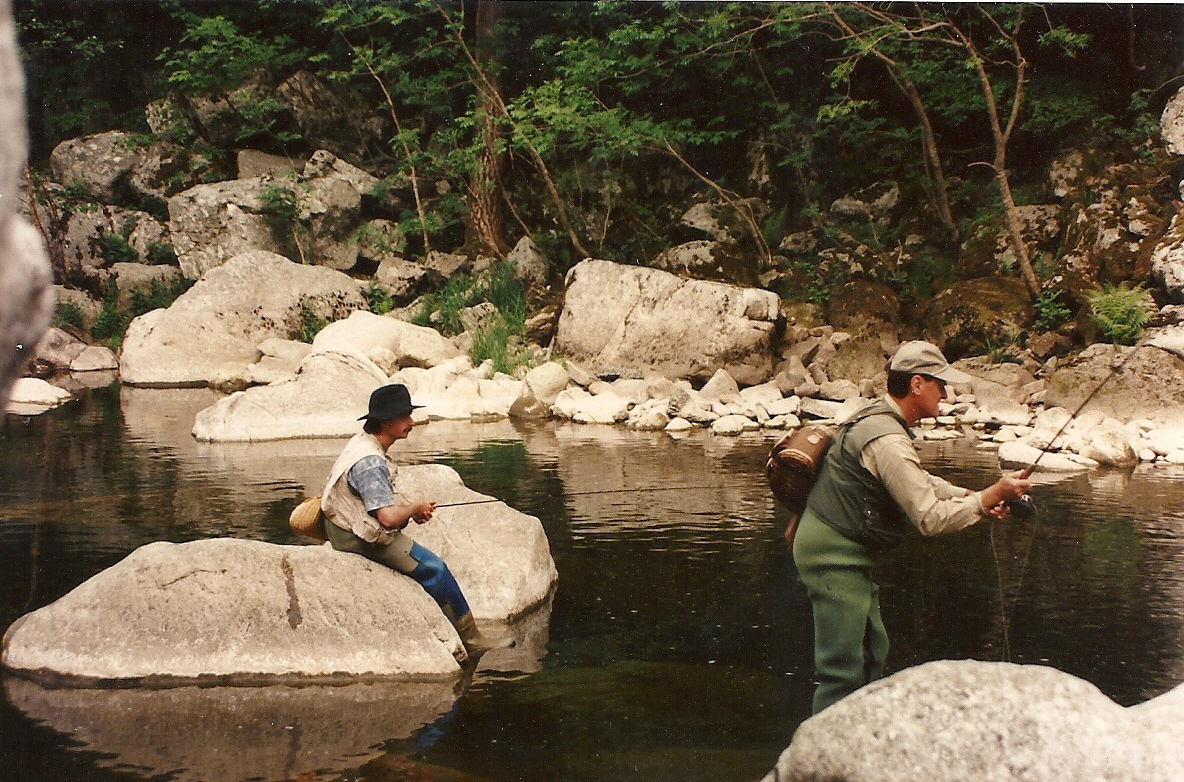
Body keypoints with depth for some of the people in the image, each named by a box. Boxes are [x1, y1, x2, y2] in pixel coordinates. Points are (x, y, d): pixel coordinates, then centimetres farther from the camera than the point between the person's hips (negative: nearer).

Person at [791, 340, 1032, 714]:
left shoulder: (876, 416, 11)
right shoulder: (888, 441, -22)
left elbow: (920, 484, 20)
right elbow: (931, 518, -22)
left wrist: (978, 499, 7)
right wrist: (993, 495, -15)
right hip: (836, 555, -11)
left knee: (871, 652, 18)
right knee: (844, 669, -10)